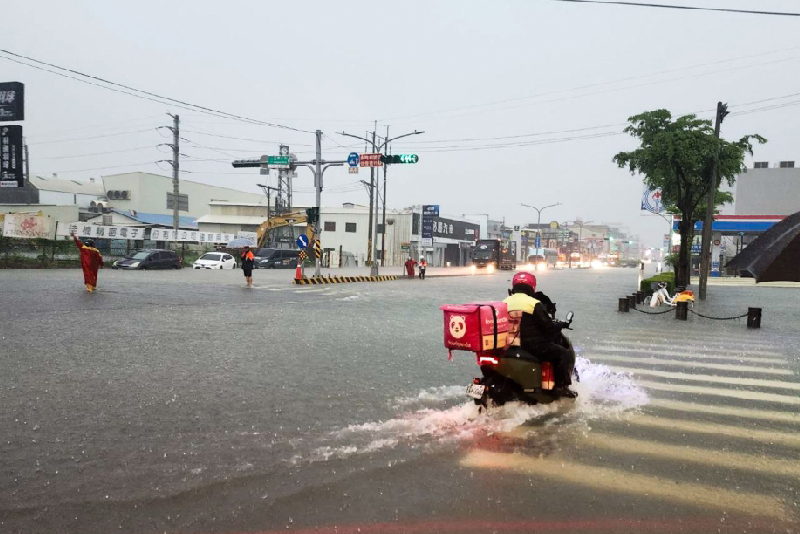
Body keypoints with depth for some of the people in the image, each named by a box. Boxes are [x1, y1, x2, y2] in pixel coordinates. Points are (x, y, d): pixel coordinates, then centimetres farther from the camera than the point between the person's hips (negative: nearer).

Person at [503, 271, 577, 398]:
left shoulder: (504, 303, 6)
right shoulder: (534, 304, -12)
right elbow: (547, 325, -9)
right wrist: (557, 333, 11)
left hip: (510, 345, 7)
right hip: (533, 345, -7)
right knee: (566, 354, 3)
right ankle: (562, 386, -4)